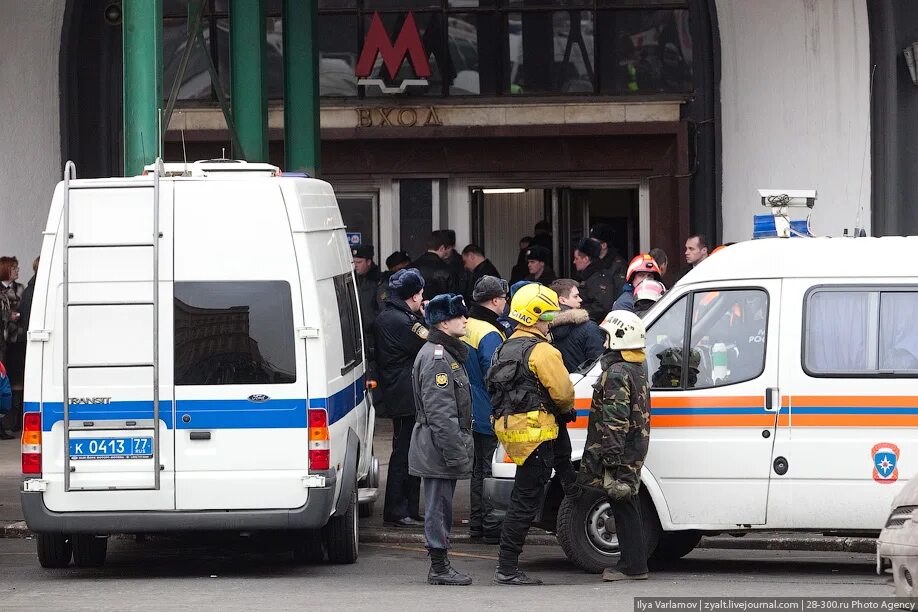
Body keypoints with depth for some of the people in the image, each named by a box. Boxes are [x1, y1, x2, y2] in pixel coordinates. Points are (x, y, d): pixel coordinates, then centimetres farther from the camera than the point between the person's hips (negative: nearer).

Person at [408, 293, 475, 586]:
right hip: (440, 448, -11)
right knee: (439, 506, -5)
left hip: (439, 451, 11)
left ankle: (440, 565, 19)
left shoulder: (447, 353, 18)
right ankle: (439, 567, -2)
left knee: (440, 507, 13)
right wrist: (455, 452, -24)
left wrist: (459, 449, 24)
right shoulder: (436, 358, -17)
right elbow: (440, 412, -23)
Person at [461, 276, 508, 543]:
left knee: (478, 468, 16)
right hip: (490, 416, -9)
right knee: (491, 470, -4)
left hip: (473, 413, 9)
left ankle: (476, 521, 23)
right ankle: (492, 526, -2)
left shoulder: (466, 328, 10)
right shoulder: (490, 335, -20)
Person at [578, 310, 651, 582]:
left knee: (623, 508, -7)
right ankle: (633, 563, 17)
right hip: (635, 452, 10)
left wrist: (611, 456, -23)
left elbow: (616, 420, -22)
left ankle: (633, 565, -6)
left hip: (618, 454, -10)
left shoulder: (616, 374, -16)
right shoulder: (638, 371, 16)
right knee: (627, 506, 13)